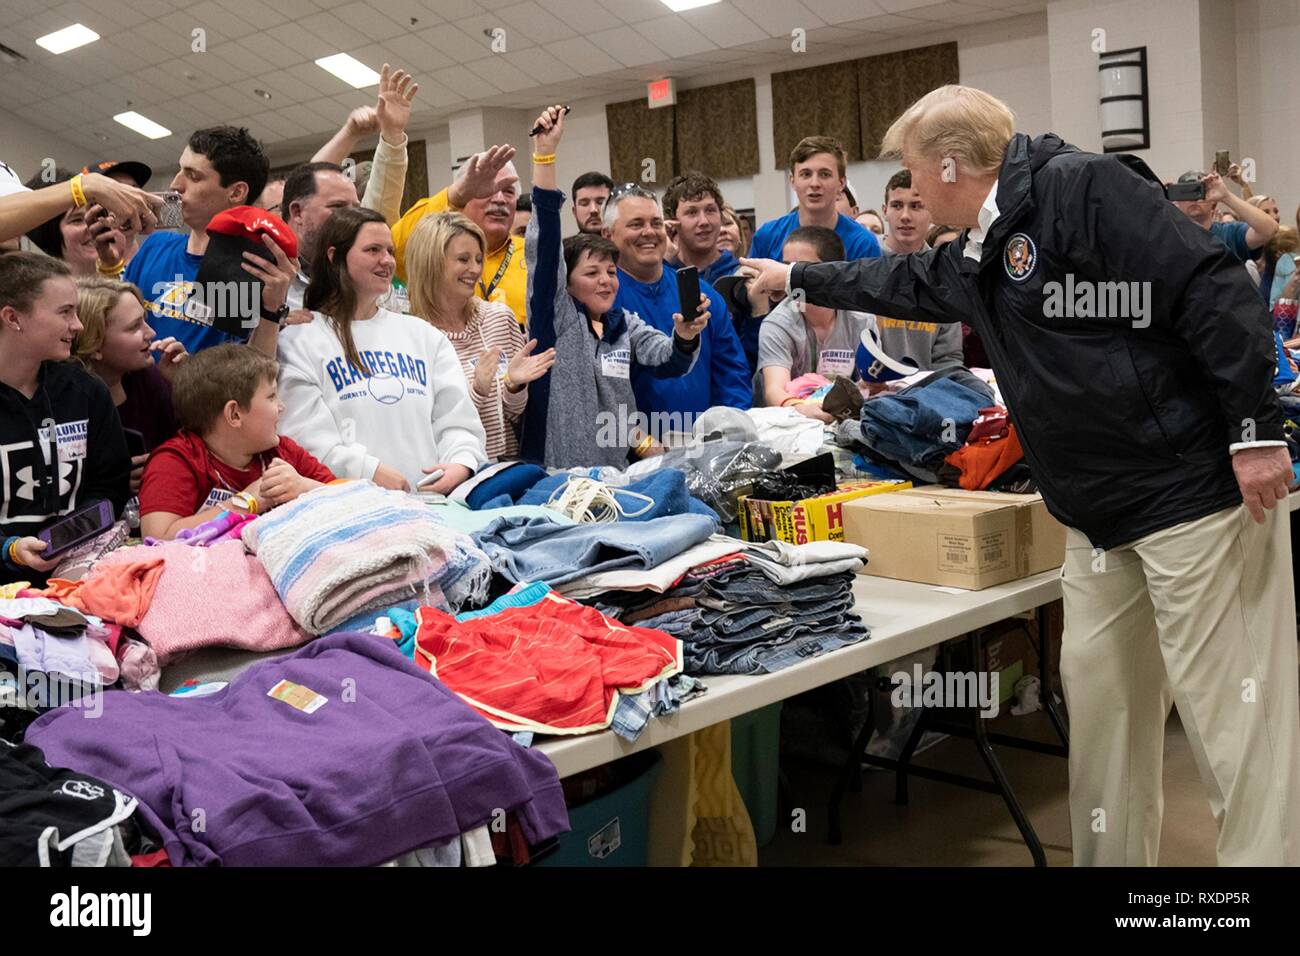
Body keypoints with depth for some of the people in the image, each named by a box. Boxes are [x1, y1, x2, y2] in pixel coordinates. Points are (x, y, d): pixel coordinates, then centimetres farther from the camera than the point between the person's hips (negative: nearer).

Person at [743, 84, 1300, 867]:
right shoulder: (975, 260, 15)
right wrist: (798, 278, 46)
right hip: (1098, 511, 9)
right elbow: (898, 283, 36)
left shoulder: (1081, 189, -13)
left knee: (1229, 698, -4)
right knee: (1100, 687, 12)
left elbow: (1213, 292, -19)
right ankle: (1111, 853, 24)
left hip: (1196, 487, -9)